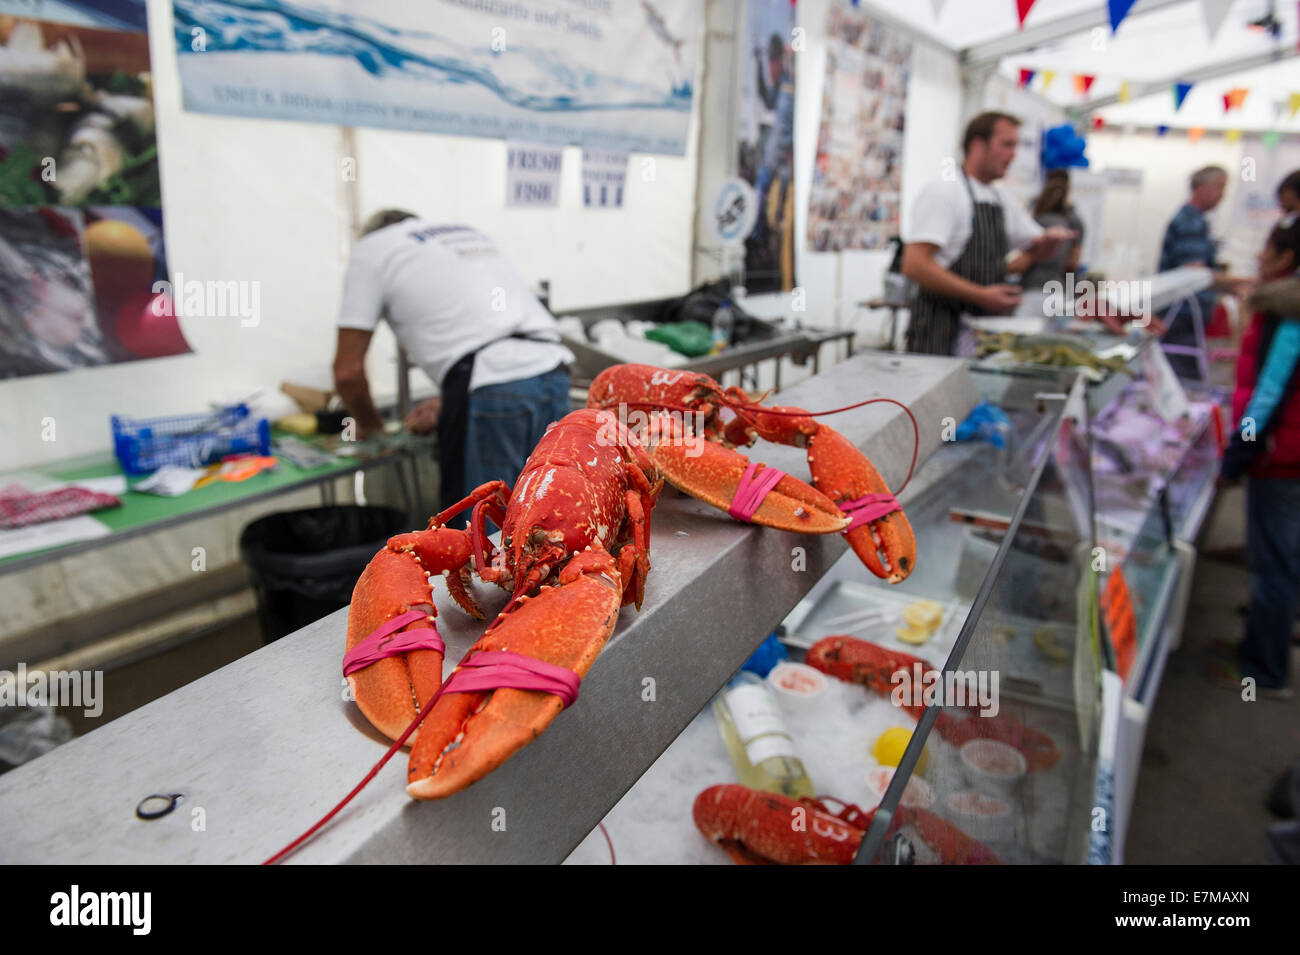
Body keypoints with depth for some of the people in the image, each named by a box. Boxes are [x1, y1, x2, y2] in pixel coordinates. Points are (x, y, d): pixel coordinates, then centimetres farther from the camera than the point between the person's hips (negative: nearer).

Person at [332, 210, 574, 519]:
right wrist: (446, 405, 35)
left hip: (492, 392, -7)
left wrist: (368, 424, 30)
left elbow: (347, 371, 11)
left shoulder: (372, 246, 15)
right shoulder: (470, 234, 33)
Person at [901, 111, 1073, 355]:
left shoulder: (1004, 202, 16)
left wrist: (1049, 239, 4)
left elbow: (1036, 249, 29)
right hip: (940, 333, -7)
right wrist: (981, 295, -23)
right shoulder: (943, 193, -9)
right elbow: (914, 266, -21)